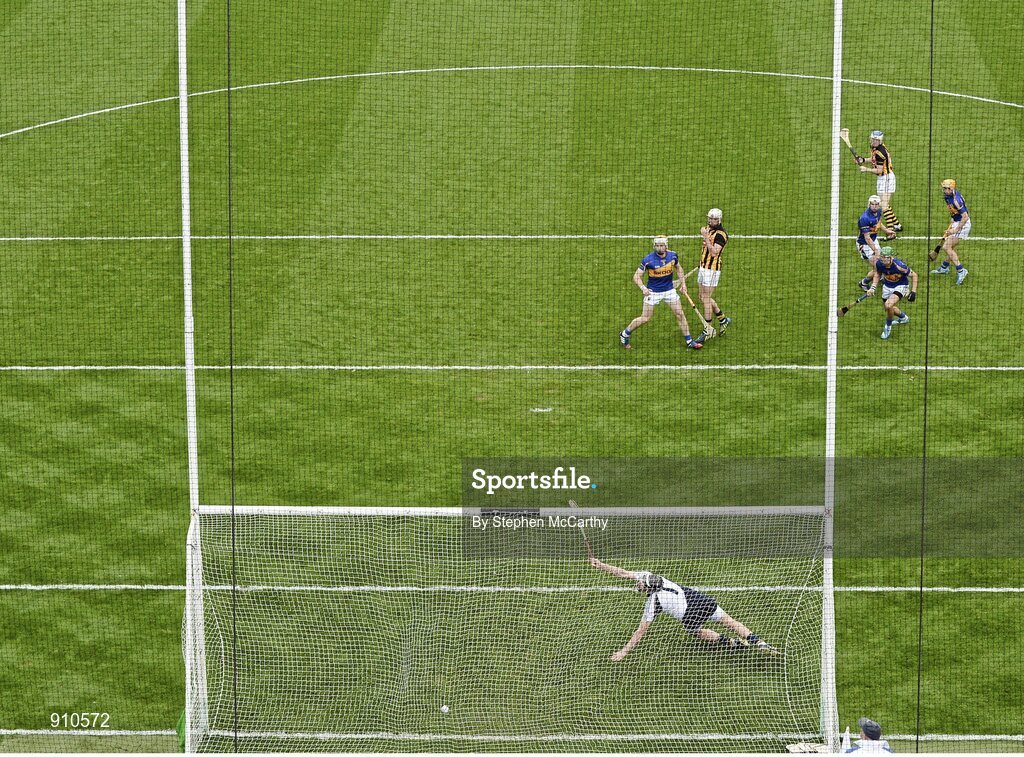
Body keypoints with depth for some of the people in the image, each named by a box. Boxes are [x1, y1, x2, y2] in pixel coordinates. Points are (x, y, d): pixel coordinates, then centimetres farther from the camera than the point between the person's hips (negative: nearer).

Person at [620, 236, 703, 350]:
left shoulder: (673, 256, -7)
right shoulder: (648, 260, -19)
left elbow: (678, 268, 15)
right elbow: (636, 276, -13)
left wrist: (683, 282, 7)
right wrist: (643, 288, -29)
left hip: (669, 290, 4)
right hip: (653, 292, -4)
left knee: (680, 314, 2)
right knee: (645, 318, -1)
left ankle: (689, 341, 13)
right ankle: (625, 334, 19)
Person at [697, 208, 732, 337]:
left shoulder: (720, 234, -17)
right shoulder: (707, 228, 10)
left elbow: (714, 252, -26)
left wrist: (706, 237, -29)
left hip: (712, 269, -9)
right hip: (703, 267, 9)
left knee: (706, 299, -4)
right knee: (703, 298, 15)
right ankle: (723, 320, 29)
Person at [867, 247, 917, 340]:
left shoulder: (899, 265, -34)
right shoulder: (878, 263, -21)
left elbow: (914, 275, -18)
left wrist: (913, 291, -19)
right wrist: (873, 287, -7)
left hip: (901, 286, -6)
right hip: (887, 286, 6)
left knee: (888, 305, -27)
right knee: (888, 308, 18)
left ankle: (888, 326, 1)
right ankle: (903, 317, 53)